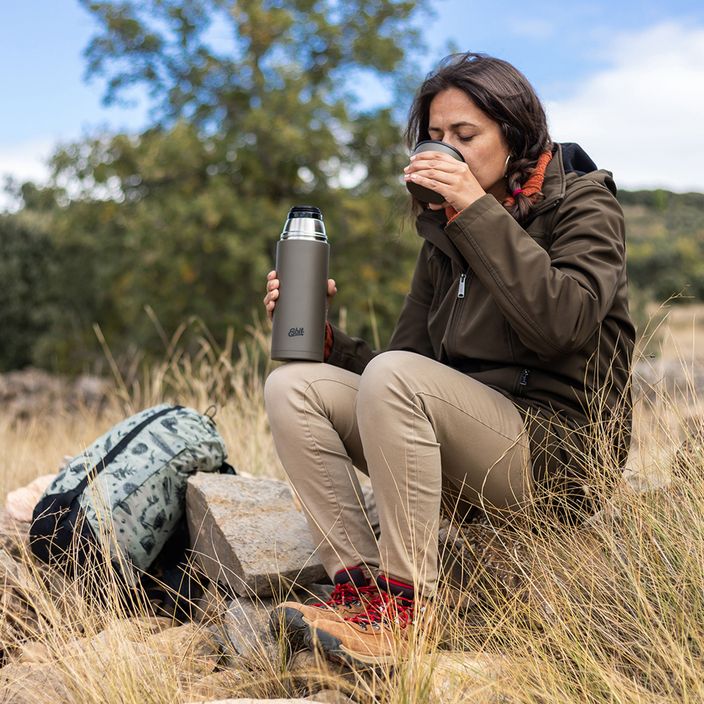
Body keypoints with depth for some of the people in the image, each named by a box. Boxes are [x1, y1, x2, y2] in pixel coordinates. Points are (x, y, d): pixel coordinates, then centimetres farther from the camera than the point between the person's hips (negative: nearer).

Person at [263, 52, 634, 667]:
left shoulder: (582, 203, 0)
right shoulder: (445, 231, 17)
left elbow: (563, 324, -21)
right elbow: (412, 365, 13)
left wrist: (478, 211, -20)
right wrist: (321, 336, -3)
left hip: (553, 451, -6)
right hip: (459, 448, 7)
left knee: (394, 377, -31)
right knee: (292, 386, -9)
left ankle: (404, 610, -26)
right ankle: (358, 588, -23)